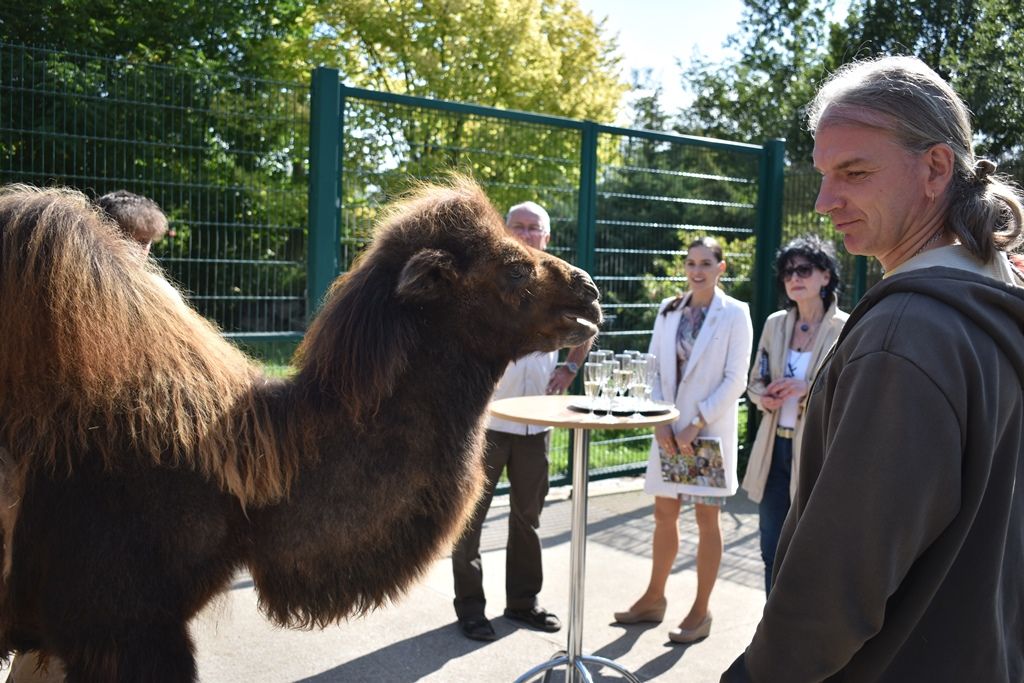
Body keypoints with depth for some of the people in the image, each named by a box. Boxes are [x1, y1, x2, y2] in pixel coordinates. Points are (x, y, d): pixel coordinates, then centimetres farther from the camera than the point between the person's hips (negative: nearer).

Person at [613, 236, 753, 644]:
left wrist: (696, 425, -15)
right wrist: (660, 423, -6)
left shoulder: (734, 314, -5)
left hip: (709, 432, -4)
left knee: (706, 521, 5)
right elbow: (654, 369, 6)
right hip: (669, 430, 4)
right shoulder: (668, 310, 7)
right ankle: (654, 598, 27)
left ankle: (700, 612, 17)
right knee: (664, 514, 13)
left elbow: (735, 380, -10)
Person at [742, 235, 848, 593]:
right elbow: (754, 381, 15)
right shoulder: (774, 323, 8)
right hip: (774, 448, 5)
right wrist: (764, 397, -7)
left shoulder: (846, 329, -8)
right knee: (773, 554, 14)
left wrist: (808, 389, -23)